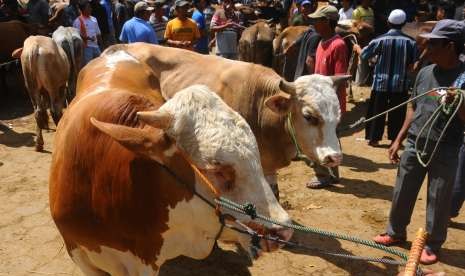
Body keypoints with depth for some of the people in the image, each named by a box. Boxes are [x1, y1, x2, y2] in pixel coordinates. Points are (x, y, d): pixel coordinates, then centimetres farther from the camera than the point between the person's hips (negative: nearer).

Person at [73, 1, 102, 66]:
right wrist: (88, 38, -24)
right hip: (86, 47, -6)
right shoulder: (78, 21, -7)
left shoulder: (94, 19, 12)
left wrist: (100, 45, 11)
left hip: (96, 46, 6)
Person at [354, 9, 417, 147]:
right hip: (401, 84, 0)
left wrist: (357, 48, 22)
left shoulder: (380, 40, -8)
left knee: (377, 111, 11)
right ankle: (395, 139, 17)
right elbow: (414, 64, -1)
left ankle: (374, 138, 17)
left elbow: (364, 55, 2)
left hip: (381, 83, 0)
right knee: (397, 113, 11)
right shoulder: (411, 42, -6)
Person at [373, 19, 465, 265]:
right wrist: (399, 139, 11)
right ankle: (396, 232, 35)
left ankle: (432, 245, 27)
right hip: (414, 144, 5)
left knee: (438, 200, 8)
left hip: (445, 150, -4)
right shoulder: (425, 73, 4)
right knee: (402, 192, 14)